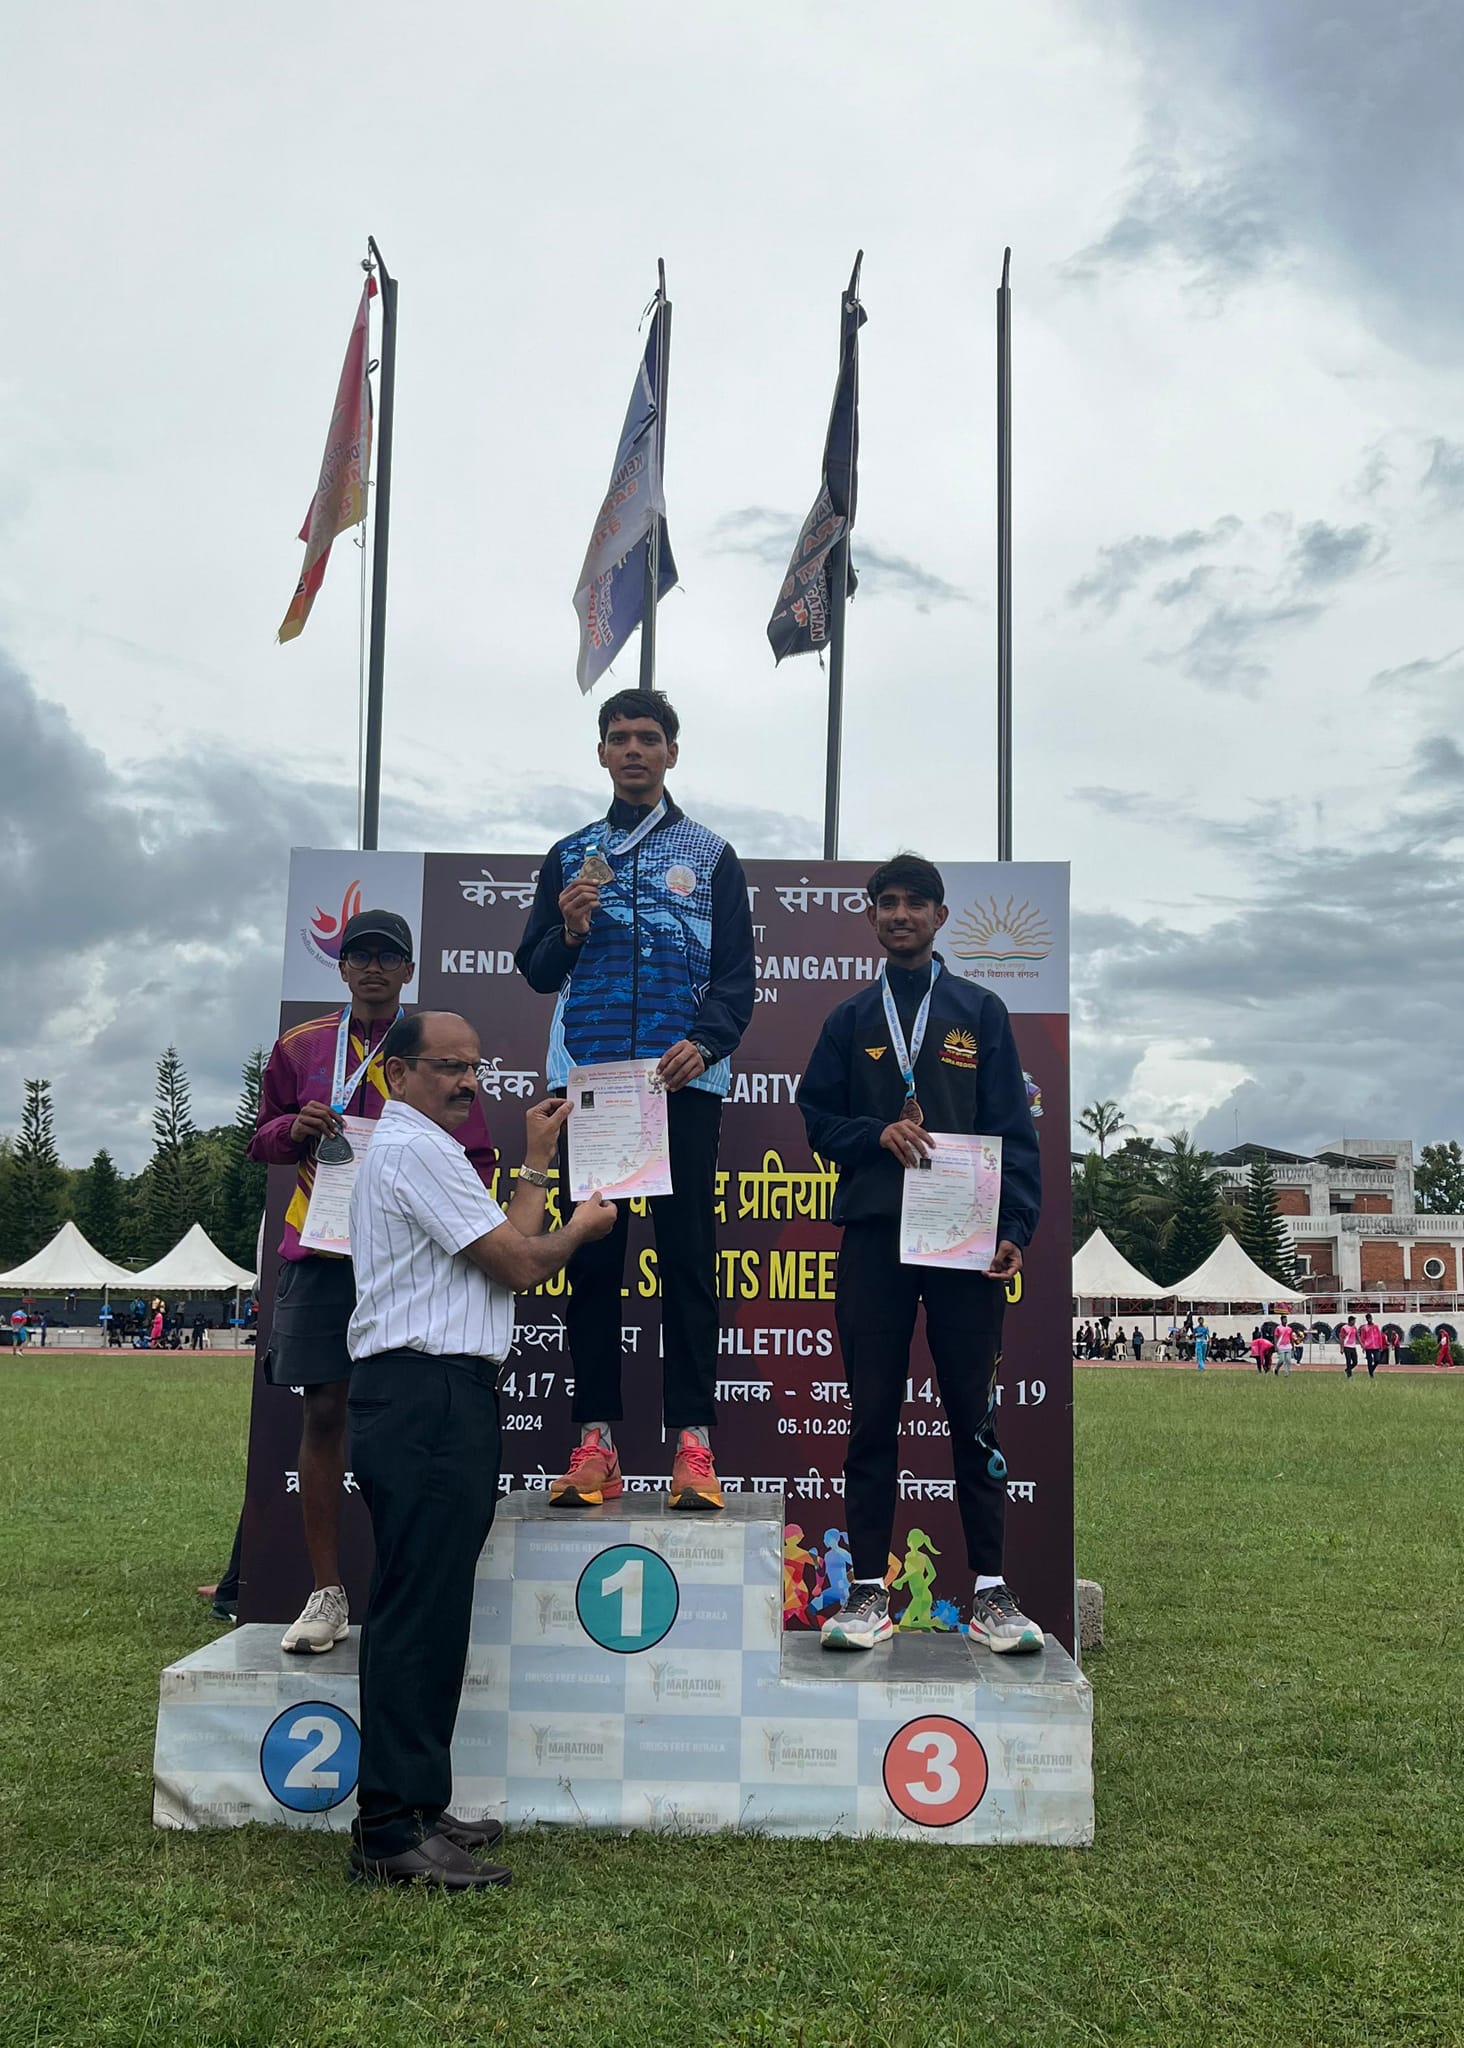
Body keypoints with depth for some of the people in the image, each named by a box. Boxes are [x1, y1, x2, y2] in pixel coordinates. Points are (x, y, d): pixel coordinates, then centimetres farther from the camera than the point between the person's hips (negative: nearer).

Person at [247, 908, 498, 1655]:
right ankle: (326, 1595, 9)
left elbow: (476, 1159, 6)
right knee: (323, 1412, 1)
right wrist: (293, 1128, -5)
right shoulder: (300, 1047, 11)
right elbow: (262, 1141, 17)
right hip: (320, 1253, 2)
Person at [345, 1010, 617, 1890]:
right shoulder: (416, 1149, -10)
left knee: (430, 1611, 12)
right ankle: (393, 1834, -6)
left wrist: (538, 1160, 28)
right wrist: (583, 1227, 7)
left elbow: (506, 1244, 21)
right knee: (420, 1612, -10)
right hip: (427, 1396, -11)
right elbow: (519, 1265, -12)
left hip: (441, 1398, 11)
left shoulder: (418, 1150, 24)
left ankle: (414, 1807, 19)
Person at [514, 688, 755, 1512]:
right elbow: (536, 972, 15)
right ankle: (597, 1441, 6)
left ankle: (693, 1442, -1)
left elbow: (738, 973, 4)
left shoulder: (710, 856, 11)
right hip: (586, 1076, 2)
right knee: (593, 1258, 2)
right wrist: (568, 931, -7)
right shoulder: (570, 855, 16)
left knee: (688, 1257, -3)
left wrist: (703, 1043, -14)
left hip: (685, 1082, -2)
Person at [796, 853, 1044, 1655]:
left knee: (973, 1413, 2)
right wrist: (879, 1132, -9)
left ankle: (991, 1591, 10)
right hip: (872, 1236, 2)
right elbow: (817, 1117, 12)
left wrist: (1013, 1227, -7)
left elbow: (1014, 1130, 4)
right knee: (872, 1415, 3)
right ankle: (869, 1591, 10)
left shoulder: (981, 1013, 10)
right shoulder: (850, 1020, 15)